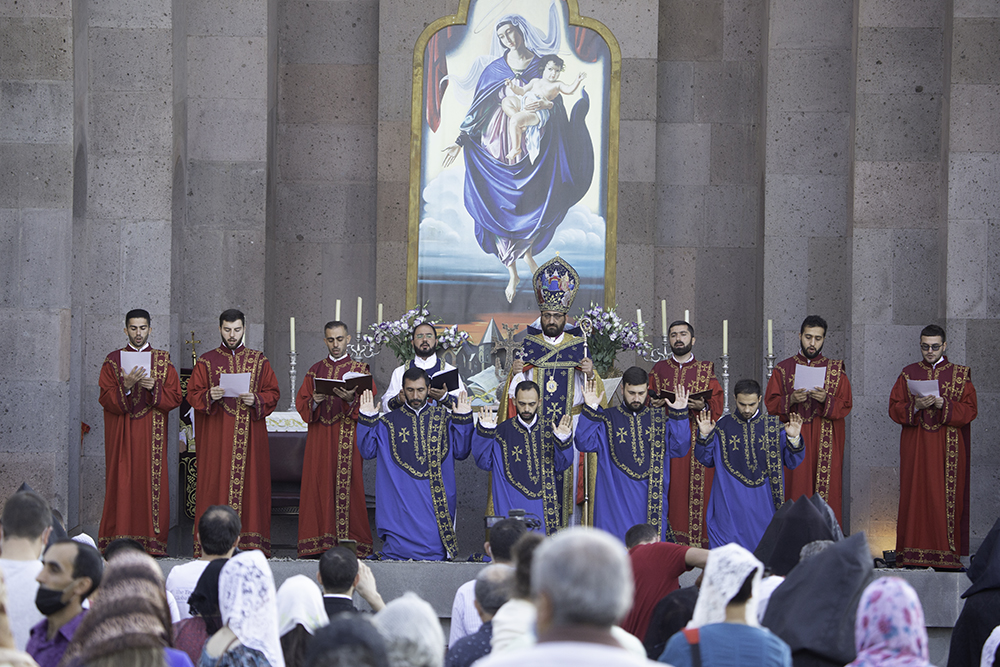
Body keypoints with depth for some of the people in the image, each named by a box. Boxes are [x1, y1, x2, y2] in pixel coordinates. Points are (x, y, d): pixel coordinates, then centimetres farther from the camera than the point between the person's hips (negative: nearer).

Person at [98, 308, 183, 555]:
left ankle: (152, 541, -2)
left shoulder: (163, 361, 10)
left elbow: (175, 397, 2)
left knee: (152, 483, -4)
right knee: (122, 484, -6)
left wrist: (153, 387, -15)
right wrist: (126, 386, -18)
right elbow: (106, 399, -1)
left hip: (152, 436, 1)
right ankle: (119, 541, -4)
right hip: (121, 435, -1)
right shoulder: (113, 361, 8)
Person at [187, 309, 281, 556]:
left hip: (250, 433, 1)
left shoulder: (259, 360, 11)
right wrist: (209, 396, -15)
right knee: (215, 483, -6)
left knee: (250, 481, -2)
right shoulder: (206, 361, 8)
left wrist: (256, 400, -10)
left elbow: (273, 393, 8)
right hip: (216, 435, -1)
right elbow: (193, 394, 5)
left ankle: (250, 540, 0)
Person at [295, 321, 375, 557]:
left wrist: (351, 400, -21)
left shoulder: (359, 370, 7)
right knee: (319, 483, -2)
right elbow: (301, 402, 10)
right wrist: (314, 401, -12)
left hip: (347, 438, -3)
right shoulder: (316, 370, 15)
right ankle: (320, 540, 0)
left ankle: (350, 539, -5)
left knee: (347, 484, -7)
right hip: (319, 438, 3)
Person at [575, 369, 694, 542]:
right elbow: (584, 444, -8)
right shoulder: (607, 419, 5)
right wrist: (590, 410, -17)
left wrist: (679, 415, -10)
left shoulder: (660, 420, 10)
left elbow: (679, 449, -2)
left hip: (651, 502, 2)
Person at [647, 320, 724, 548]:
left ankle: (698, 541, -4)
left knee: (697, 489, -7)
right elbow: (646, 400, 13)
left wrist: (703, 407, -16)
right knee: (669, 488, -5)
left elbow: (718, 402, 4)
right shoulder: (658, 370, 15)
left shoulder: (706, 370, 10)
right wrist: (653, 405, -9)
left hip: (697, 440, -1)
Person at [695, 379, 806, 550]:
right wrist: (705, 436, -9)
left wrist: (794, 439, -16)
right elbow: (706, 460, 6)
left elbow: (792, 462, 1)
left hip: (762, 504, 0)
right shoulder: (723, 426, 3)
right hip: (730, 503, 0)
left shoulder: (773, 427, 2)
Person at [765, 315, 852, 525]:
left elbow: (845, 406, 2)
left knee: (825, 489, -4)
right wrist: (791, 400, -15)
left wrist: (825, 400, -17)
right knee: (794, 490, -4)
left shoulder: (835, 371, 8)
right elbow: (770, 403, 4)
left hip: (825, 443, 0)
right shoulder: (783, 369, 9)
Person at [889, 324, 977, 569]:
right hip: (915, 446, 1)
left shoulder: (960, 375, 7)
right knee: (915, 495, -4)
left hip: (949, 447, -1)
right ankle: (914, 553, -4)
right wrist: (916, 406, -13)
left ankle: (946, 553, -3)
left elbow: (970, 410, -1)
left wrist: (943, 405, -16)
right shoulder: (908, 374, 11)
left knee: (946, 498, -5)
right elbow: (894, 409, 5)